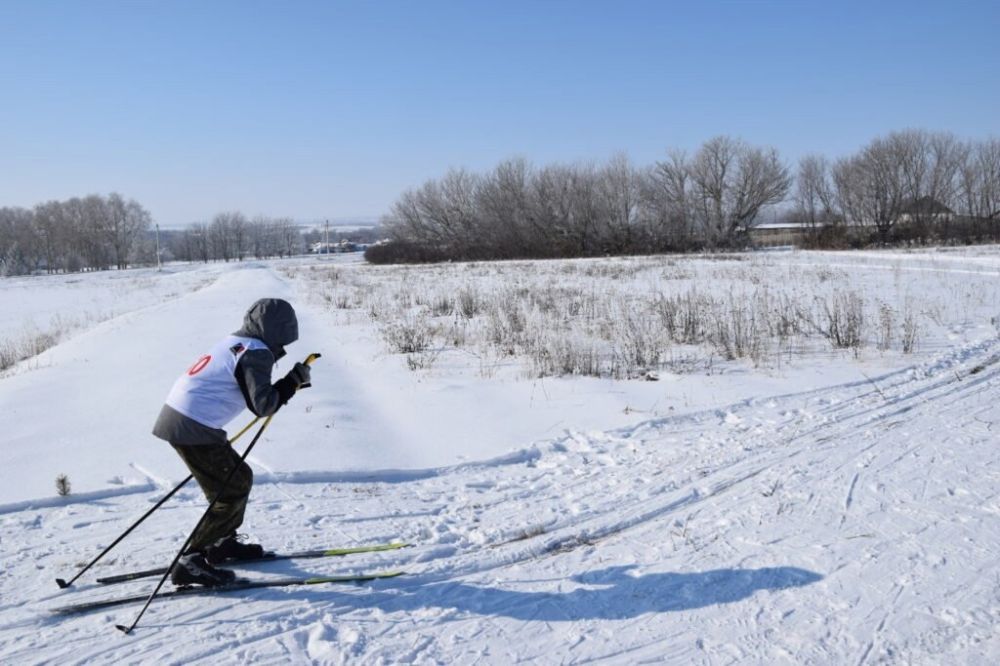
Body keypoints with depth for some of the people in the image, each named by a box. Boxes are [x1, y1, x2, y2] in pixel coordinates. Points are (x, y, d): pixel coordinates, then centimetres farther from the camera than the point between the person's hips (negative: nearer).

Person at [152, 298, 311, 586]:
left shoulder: (233, 342, 17)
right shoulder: (256, 352, -10)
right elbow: (262, 405, -16)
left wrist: (290, 383, 17)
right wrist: (293, 381, -3)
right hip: (194, 429, -10)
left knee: (240, 477, 20)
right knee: (232, 493, -2)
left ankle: (223, 542, 33)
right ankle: (191, 561, -3)